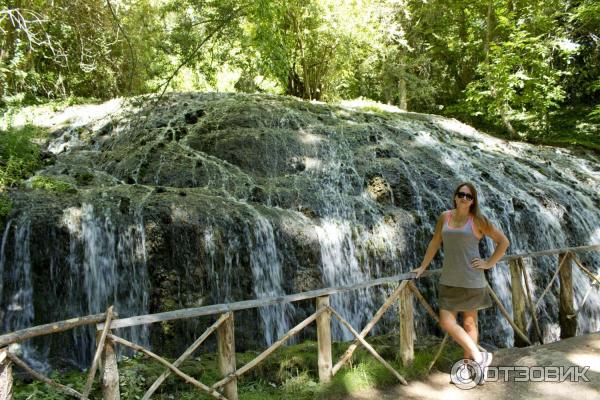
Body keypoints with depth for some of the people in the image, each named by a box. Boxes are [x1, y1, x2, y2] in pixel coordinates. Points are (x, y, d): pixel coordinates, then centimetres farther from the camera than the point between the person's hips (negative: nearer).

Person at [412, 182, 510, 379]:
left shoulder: (478, 220, -5)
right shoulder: (445, 217, 5)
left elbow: (503, 241, 1)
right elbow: (434, 243, 13)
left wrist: (489, 263, -3)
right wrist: (422, 267, 15)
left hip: (471, 280, -3)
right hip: (449, 280, 4)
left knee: (469, 323, 6)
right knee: (446, 322, 0)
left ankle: (469, 364, 19)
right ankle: (479, 356, 16)